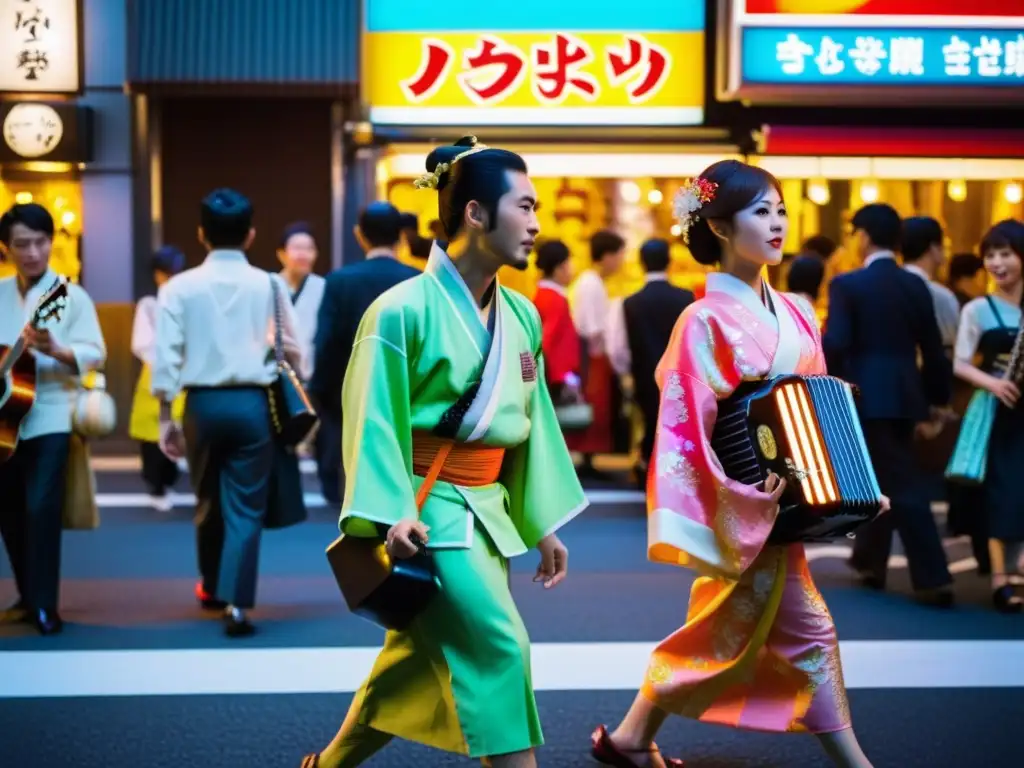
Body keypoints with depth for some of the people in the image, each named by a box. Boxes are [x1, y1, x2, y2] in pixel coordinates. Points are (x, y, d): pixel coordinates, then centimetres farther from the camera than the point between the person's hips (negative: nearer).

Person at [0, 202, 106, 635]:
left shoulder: (71, 296, -4)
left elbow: (95, 354, -11)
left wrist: (54, 350, -28)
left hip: (49, 417, -5)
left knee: (41, 507, -13)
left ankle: (45, 606, -6)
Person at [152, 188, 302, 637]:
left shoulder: (180, 287, -1)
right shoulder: (269, 285, -1)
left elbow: (167, 356, -3)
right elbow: (292, 351, 3)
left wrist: (165, 417, 4)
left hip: (202, 404, 1)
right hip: (251, 403, -1)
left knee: (209, 502, 19)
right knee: (246, 508, 2)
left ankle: (212, 588, 37)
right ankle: (235, 604, -8)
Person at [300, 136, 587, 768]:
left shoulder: (522, 315, 8)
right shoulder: (405, 310, -13)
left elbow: (534, 421, 14)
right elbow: (375, 422, -14)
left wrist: (545, 523, 15)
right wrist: (391, 516, -24)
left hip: (486, 512, 7)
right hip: (426, 511, -7)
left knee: (421, 664, 13)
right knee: (499, 648, -12)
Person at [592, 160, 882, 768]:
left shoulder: (794, 313, 8)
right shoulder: (708, 320, -14)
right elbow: (687, 427, -15)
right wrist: (742, 495, -22)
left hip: (786, 501, 8)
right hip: (744, 509, -8)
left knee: (728, 631, 12)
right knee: (807, 630, -1)